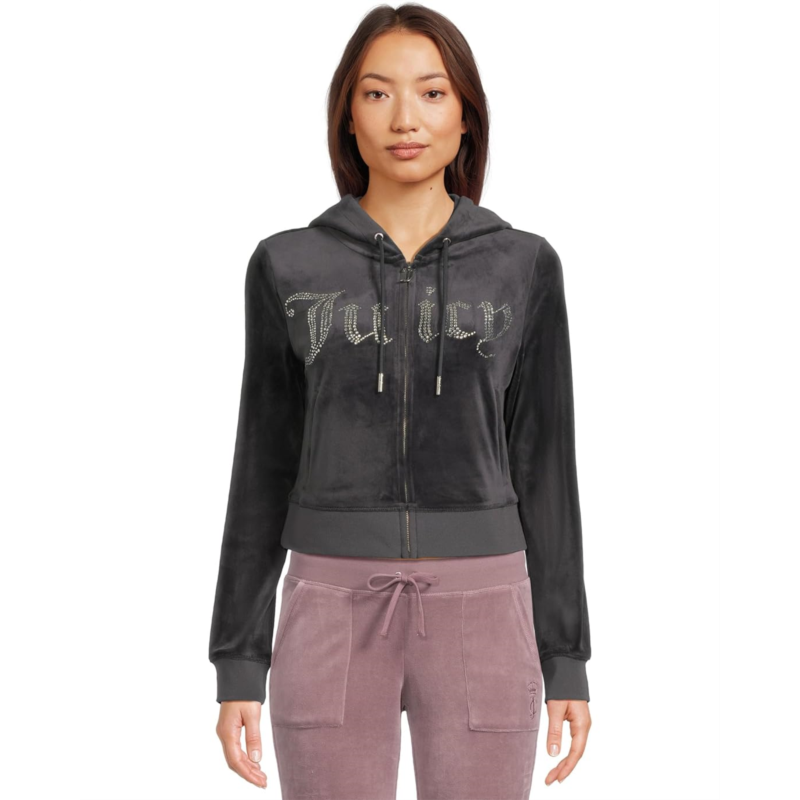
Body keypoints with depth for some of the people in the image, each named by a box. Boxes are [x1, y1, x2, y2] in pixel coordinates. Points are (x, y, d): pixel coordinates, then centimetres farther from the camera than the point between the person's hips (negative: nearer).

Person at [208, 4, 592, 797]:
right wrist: (238, 663, 2)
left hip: (479, 618, 0)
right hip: (333, 617, 0)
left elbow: (544, 464, 5)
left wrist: (566, 658, 2)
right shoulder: (288, 267, 3)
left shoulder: (523, 266, 4)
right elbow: (264, 469, 5)